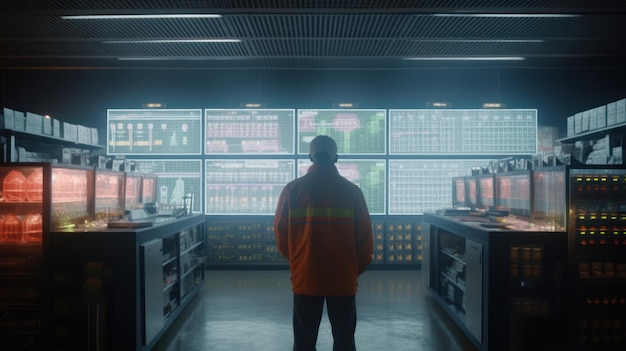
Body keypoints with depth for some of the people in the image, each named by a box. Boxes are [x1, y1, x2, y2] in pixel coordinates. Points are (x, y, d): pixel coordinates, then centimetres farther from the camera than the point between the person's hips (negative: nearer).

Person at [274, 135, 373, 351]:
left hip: (305, 278, 0)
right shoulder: (352, 191, -5)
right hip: (343, 279, 0)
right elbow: (365, 237, -3)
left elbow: (280, 233, 0)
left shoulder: (292, 190, -5)